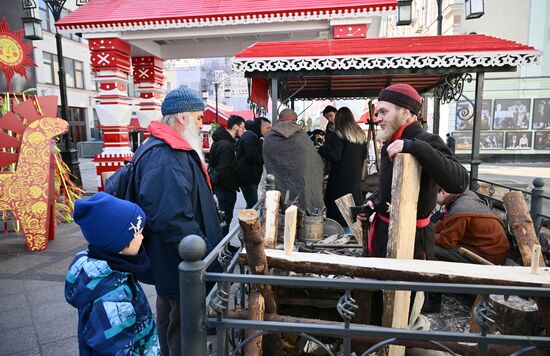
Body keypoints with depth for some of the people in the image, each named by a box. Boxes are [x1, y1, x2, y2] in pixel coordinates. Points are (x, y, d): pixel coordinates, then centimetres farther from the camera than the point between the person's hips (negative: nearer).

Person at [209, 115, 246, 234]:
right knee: (226, 217, 0)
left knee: (224, 216, 19)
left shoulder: (220, 140, 11)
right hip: (225, 187, -10)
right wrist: (233, 187, -16)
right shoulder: (226, 144, -21)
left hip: (219, 184, 10)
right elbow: (225, 170, -25)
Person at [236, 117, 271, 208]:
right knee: (253, 205, -10)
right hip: (247, 178, -11)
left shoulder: (254, 137, 21)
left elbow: (258, 155, 21)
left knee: (252, 205, 14)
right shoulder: (250, 136, -13)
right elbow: (252, 157, -23)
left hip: (251, 178, 11)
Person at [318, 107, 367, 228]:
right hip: (356, 178, 7)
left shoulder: (338, 135, -13)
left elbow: (334, 155, -19)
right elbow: (364, 155, 17)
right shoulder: (361, 135, 8)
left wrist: (321, 149, -6)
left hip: (340, 182, -7)